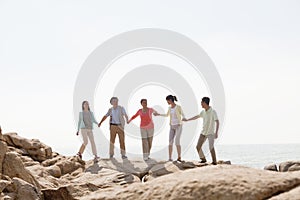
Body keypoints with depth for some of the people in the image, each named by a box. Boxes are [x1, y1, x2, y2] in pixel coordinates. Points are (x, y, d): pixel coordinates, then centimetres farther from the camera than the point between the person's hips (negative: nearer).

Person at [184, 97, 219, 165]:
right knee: (198, 147, 3)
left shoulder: (213, 112, -15)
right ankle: (203, 159, 19)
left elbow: (217, 122, -18)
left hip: (211, 133, -7)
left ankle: (214, 161, -6)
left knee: (211, 147, -17)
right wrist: (187, 120, 34)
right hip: (203, 132, 7)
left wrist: (216, 132, -26)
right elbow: (197, 116, 25)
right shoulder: (203, 112, 6)